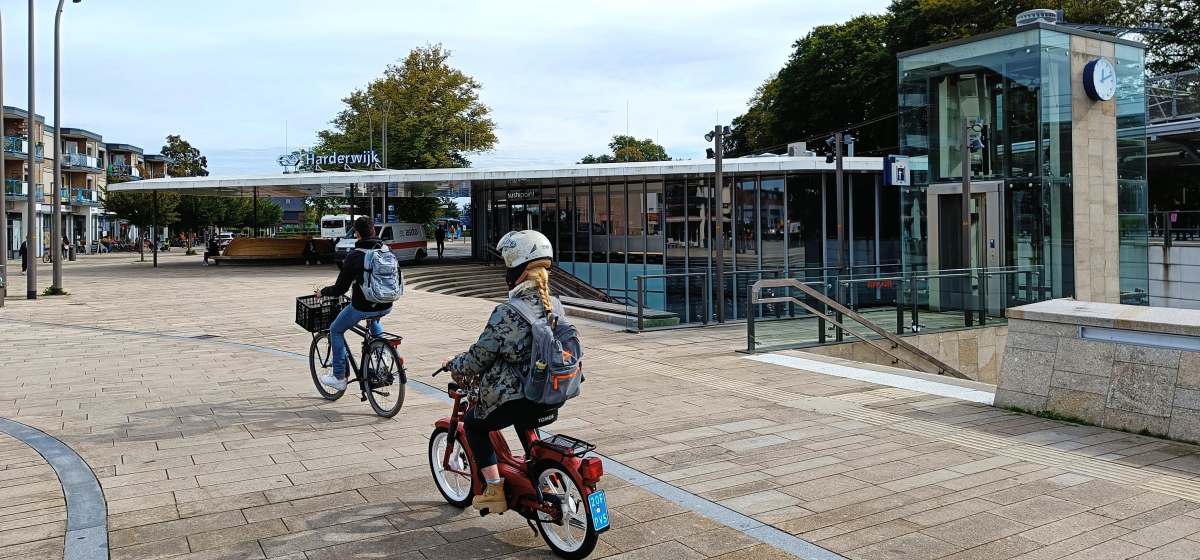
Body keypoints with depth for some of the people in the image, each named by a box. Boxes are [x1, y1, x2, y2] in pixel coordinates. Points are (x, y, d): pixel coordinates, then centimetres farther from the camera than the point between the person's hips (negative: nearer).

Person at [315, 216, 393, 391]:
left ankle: (339, 377, 19)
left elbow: (340, 289, -8)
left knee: (336, 331, 19)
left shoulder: (354, 256, -11)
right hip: (386, 306, 5)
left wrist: (323, 292, 12)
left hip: (363, 307, -5)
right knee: (374, 319, 41)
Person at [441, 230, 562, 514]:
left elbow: (480, 358, -13)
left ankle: (494, 488, 12)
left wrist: (454, 364, 8)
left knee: (474, 423, 19)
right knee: (526, 425, 38)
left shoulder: (507, 312, -19)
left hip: (516, 398, -7)